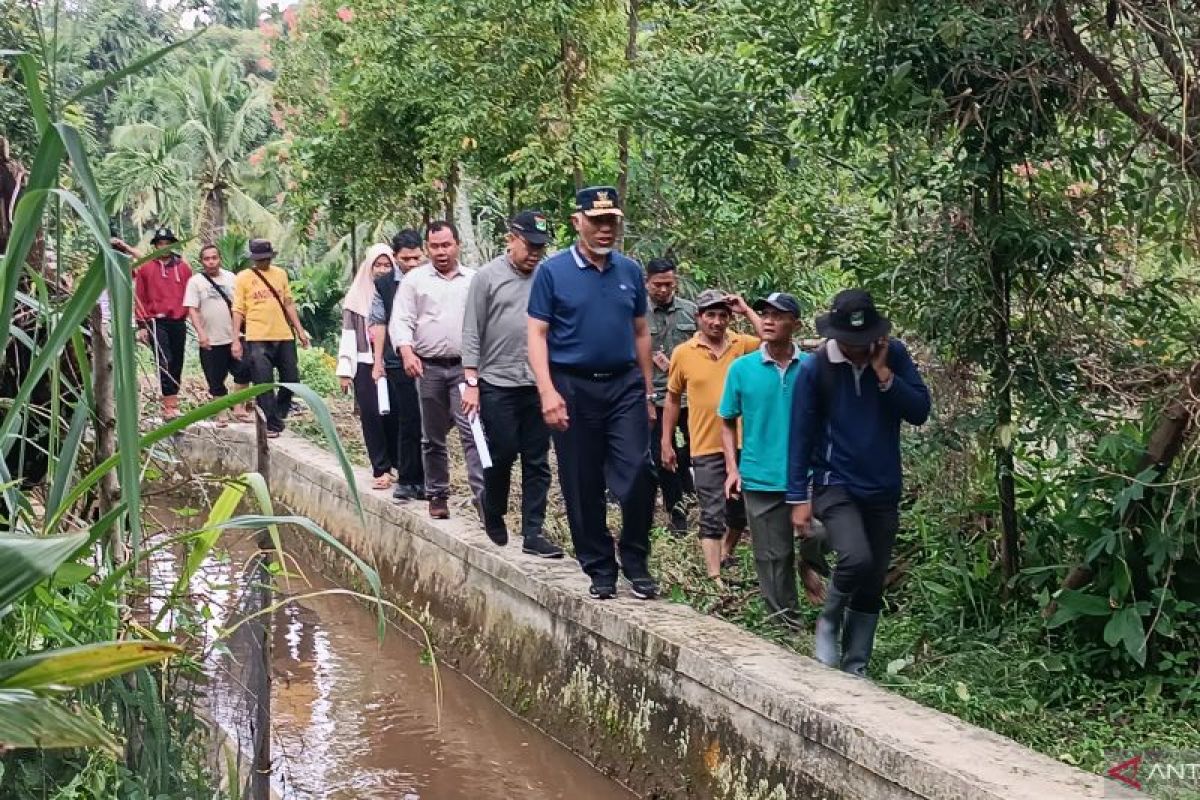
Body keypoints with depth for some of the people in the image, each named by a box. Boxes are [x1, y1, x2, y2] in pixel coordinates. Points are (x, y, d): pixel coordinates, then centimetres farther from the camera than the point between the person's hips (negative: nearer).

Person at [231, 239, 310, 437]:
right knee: (264, 385, -3)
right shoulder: (243, 278, 0)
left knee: (292, 380, 9)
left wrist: (299, 330, 13)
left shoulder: (280, 274, 11)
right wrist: (235, 340, -7)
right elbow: (238, 310, -1)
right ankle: (272, 425, 6)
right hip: (258, 339, -4)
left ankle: (279, 412, 31)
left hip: (284, 337, 4)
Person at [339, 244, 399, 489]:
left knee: (393, 415, -3)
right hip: (365, 365, 0)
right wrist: (345, 370, -4)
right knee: (371, 415, -3)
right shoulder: (357, 295, 4)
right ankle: (382, 468, 1)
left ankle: (397, 463, 8)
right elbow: (348, 333, 1)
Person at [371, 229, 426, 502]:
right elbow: (379, 324, 9)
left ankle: (420, 479, 13)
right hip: (398, 364, 0)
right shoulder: (384, 284, 5)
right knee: (408, 422, 0)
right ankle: (406, 479, 9)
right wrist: (378, 362, 7)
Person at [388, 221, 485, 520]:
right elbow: (401, 321, 0)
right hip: (428, 367, 1)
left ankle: (482, 496, -15)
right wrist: (407, 352, -16)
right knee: (433, 437, 10)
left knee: (472, 431, -12)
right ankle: (437, 495, 20)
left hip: (465, 366, -1)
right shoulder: (414, 280, 5)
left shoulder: (474, 280, 7)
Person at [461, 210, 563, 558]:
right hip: (497, 384, -2)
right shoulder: (488, 277, -1)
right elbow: (471, 334, -1)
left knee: (537, 462, 3)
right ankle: (494, 517, 29)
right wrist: (471, 383, -6)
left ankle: (533, 533, 8)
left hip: (538, 386, 3)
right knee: (501, 457, 5)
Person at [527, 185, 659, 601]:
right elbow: (537, 335, -5)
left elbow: (641, 333, 15)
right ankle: (599, 569, 16)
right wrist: (548, 392, -14)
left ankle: (636, 563, 7)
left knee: (637, 474, -9)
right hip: (574, 387, -2)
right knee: (583, 486, 4)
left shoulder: (630, 271, 9)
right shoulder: (553, 271, -2)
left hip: (625, 384, 2)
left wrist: (648, 392, 13)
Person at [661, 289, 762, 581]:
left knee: (740, 512, 16)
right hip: (707, 448, -2)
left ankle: (726, 557, 40)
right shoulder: (683, 353, -2)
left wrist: (747, 311, -15)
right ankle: (714, 577, 2)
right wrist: (666, 442, 7)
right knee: (712, 515, -2)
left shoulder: (742, 344, 0)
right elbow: (672, 399, 7)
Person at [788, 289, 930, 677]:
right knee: (857, 558, -26)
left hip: (883, 488, 4)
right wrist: (798, 497, -7)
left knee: (873, 583, 7)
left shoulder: (894, 356, -3)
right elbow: (801, 435, -6)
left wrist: (883, 374, -18)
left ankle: (856, 668, 19)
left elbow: (920, 412, -7)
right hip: (834, 484, -3)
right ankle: (829, 623, 2)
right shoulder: (815, 369, -10)